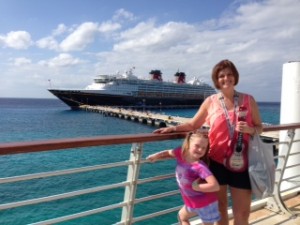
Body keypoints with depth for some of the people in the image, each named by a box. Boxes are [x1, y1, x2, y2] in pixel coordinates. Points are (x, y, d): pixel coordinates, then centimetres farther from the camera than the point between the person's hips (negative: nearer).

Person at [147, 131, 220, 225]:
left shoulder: (200, 166, -34)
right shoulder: (181, 152, -15)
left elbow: (215, 186, -39)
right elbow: (168, 153, 7)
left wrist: (196, 187, -27)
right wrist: (156, 156, -10)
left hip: (205, 203, -7)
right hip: (192, 201, 7)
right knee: (182, 216, 28)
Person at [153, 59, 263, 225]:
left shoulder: (248, 100, 1)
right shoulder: (211, 102, 0)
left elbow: (259, 127, 7)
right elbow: (193, 125, 7)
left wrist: (249, 129, -15)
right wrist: (173, 128, -6)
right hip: (216, 161, 0)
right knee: (220, 207, 16)